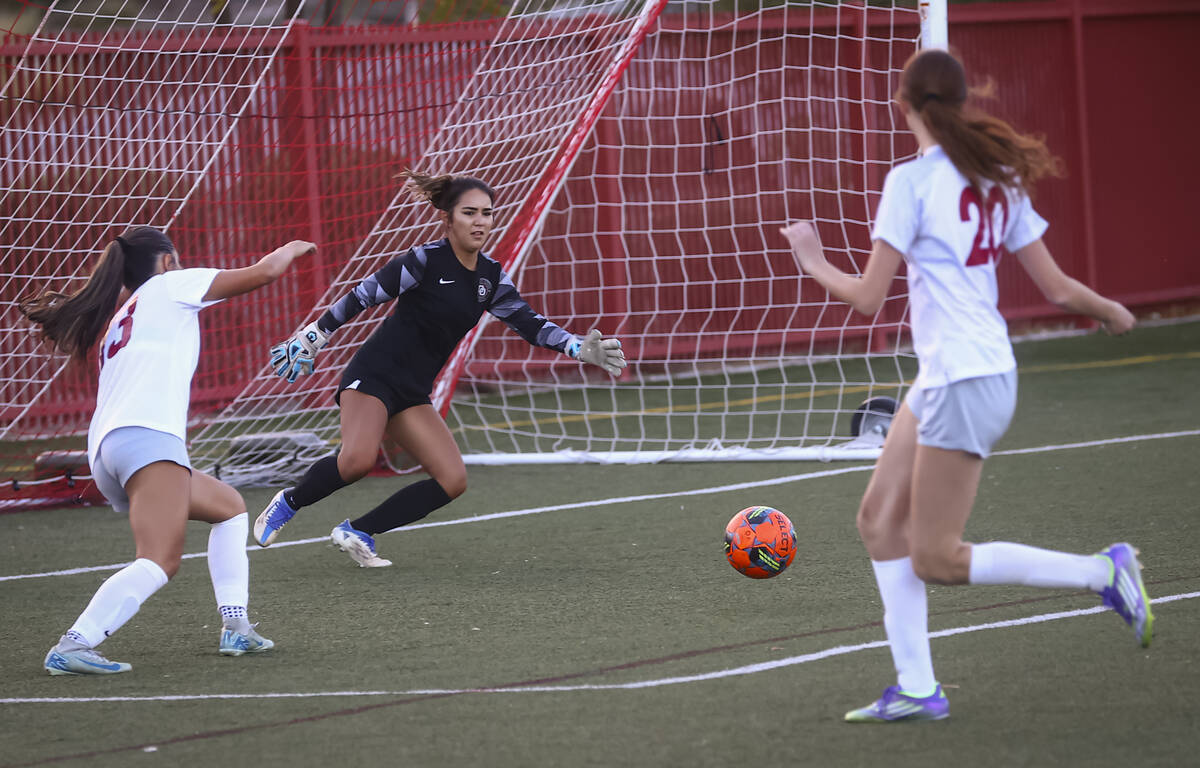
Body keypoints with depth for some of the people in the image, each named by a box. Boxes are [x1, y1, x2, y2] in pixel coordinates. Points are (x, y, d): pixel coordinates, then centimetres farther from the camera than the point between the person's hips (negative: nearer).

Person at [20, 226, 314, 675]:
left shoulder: (118, 323, 33)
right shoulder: (171, 285, 12)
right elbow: (264, 272, 10)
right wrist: (291, 249, 29)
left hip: (104, 452, 9)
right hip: (147, 437, -9)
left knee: (229, 507, 26)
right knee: (160, 562, -22)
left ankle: (235, 628, 13)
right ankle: (72, 647, -38)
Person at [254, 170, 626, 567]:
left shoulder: (490, 277, 6)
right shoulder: (424, 261, -14)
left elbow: (529, 323, 9)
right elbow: (362, 296, -9)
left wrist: (581, 349, -3)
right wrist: (312, 338, -9)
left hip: (412, 394, 7)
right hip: (373, 376, -7)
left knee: (452, 480, -7)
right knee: (358, 459, -32)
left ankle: (356, 532, 2)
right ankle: (287, 503, -6)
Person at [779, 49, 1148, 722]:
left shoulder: (913, 180, -13)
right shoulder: (1000, 178, 9)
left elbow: (868, 297, -12)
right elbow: (1057, 286, 10)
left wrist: (812, 262, 7)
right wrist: (1112, 311, 31)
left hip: (964, 381, -9)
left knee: (936, 560, -3)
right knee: (882, 518, 10)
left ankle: (1103, 572, -5)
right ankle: (917, 688, 8)